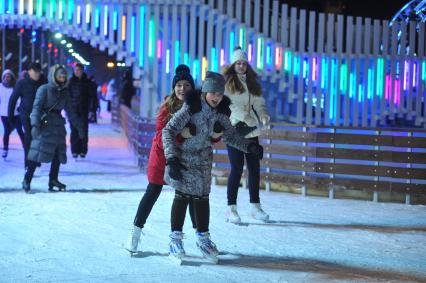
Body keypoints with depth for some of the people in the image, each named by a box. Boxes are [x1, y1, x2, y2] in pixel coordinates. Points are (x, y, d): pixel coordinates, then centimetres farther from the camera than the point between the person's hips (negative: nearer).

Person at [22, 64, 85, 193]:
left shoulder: (64, 92, 12)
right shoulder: (44, 89, -6)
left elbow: (70, 111, 19)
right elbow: (37, 107, -14)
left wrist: (79, 126, 17)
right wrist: (35, 124, -26)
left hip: (58, 124, 6)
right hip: (45, 124, -6)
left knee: (58, 153, 4)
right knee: (39, 152, -11)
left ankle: (53, 180, 14)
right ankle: (27, 179, -6)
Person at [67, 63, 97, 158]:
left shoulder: (88, 82, 2)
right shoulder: (71, 82, 4)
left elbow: (93, 97, 2)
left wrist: (92, 110, -4)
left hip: (84, 111, 0)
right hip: (73, 110, 0)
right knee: (74, 131, -2)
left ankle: (83, 151, 8)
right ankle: (74, 151, 3)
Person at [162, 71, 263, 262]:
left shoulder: (220, 111, -6)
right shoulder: (191, 108, -23)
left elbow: (229, 135, 8)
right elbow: (168, 131, -25)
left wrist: (249, 146, -6)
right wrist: (172, 159, -33)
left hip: (203, 159, 5)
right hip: (182, 156, -5)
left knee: (202, 197, 6)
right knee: (182, 195, -7)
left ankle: (203, 237, 18)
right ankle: (175, 238, 3)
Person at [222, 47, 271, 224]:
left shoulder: (252, 83, 16)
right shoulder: (226, 82, -3)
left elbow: (258, 103, 15)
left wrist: (263, 115, -6)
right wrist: (243, 116, -23)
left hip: (251, 131, 6)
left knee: (254, 168, 7)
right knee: (237, 169, -6)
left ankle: (255, 207, 16)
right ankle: (231, 208, 2)